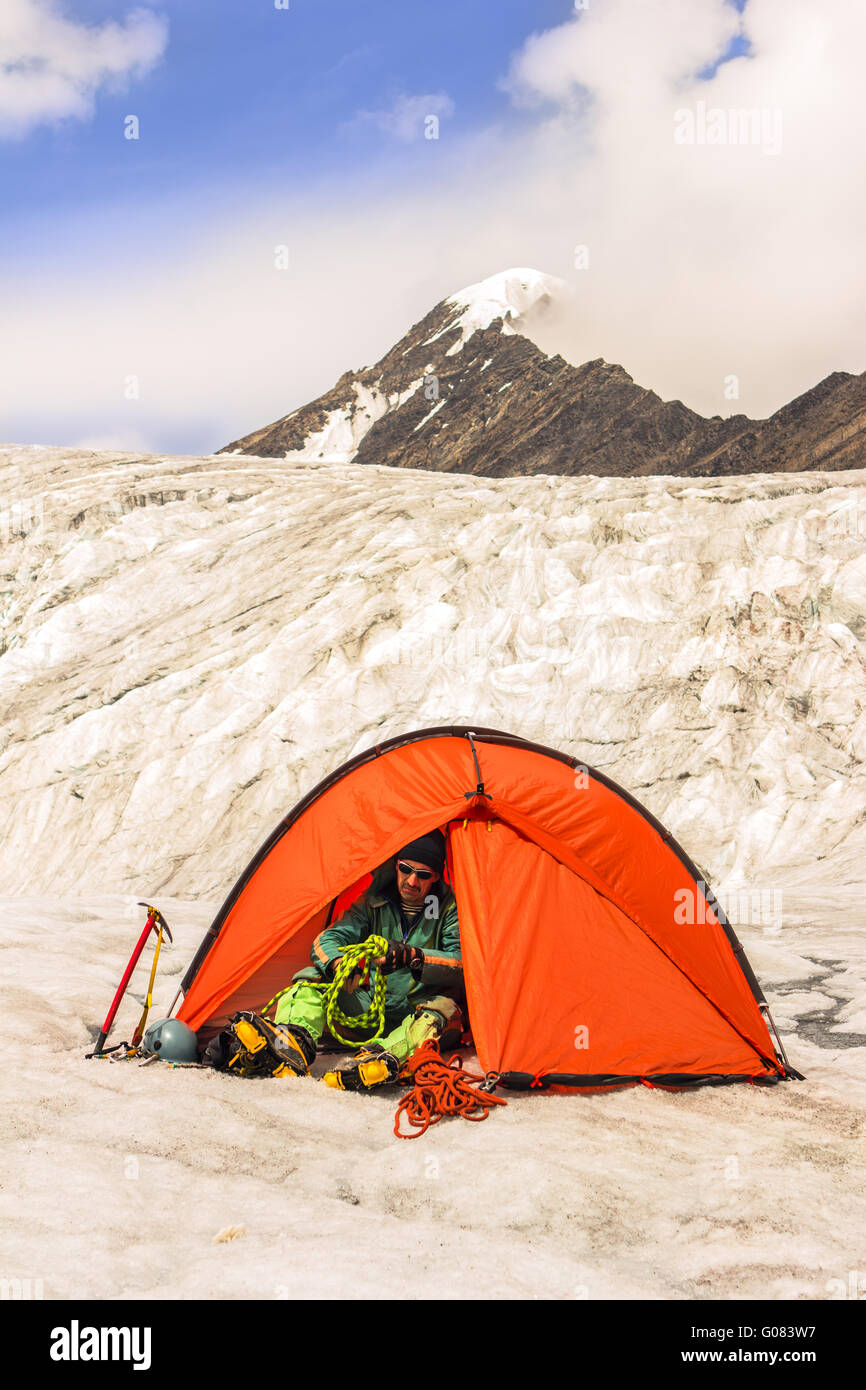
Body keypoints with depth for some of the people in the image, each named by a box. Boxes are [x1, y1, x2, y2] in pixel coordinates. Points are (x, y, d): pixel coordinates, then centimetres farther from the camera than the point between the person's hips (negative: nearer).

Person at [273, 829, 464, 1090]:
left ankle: (383, 1057, -66)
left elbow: (463, 962, -20)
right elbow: (327, 940, -6)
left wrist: (413, 958, -36)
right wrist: (338, 964, -32)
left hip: (415, 1015, -3)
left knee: (444, 1010, -38)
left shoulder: (450, 909, -6)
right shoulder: (374, 902, 2)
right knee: (313, 977, -15)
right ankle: (294, 1040, -45)